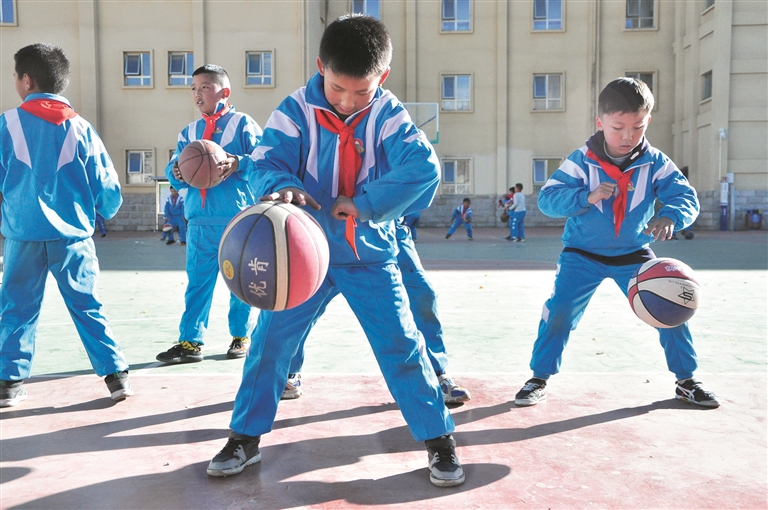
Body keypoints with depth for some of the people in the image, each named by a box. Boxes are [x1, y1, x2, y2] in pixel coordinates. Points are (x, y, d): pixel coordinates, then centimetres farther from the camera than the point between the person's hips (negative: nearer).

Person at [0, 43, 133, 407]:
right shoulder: (80, 128, 1)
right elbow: (108, 187, 2)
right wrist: (102, 213, 22)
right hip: (72, 235, 1)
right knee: (87, 307, 8)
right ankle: (116, 374, 8)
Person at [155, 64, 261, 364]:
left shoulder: (243, 124, 2)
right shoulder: (189, 132, 17)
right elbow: (173, 169, 13)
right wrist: (176, 172, -11)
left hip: (238, 217, -4)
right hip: (199, 219, 5)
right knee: (197, 280, 5)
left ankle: (241, 336, 19)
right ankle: (190, 342, 10)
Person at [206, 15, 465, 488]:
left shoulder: (389, 116, -8)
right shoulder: (296, 110, -7)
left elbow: (423, 168, -20)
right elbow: (265, 161, -12)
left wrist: (366, 204, -27)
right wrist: (281, 186, -35)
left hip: (371, 257, -1)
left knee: (403, 347, 0)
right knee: (270, 341, 3)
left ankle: (440, 440, 18)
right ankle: (245, 438, 23)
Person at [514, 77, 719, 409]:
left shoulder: (655, 163, -11)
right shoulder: (581, 161, -16)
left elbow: (686, 196, -16)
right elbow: (547, 198, -20)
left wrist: (670, 216, -40)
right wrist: (586, 197, -37)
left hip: (634, 253, 3)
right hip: (583, 253, -2)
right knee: (560, 310, -15)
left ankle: (686, 381, 22)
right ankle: (539, 378, 2)